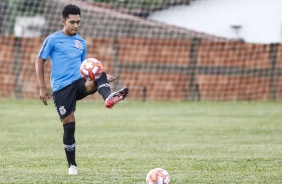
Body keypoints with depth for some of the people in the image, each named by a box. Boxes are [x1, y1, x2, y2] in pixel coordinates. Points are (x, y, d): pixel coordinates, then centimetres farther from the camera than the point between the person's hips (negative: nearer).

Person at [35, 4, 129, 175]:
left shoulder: (82, 42, 16)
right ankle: (72, 165, 9)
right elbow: (39, 62, 3)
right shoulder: (53, 39, 1)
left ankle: (109, 98, -60)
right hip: (61, 88, -3)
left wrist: (103, 77, 8)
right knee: (69, 126, -6)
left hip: (79, 83, 3)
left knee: (100, 76, -28)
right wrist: (42, 88, -4)